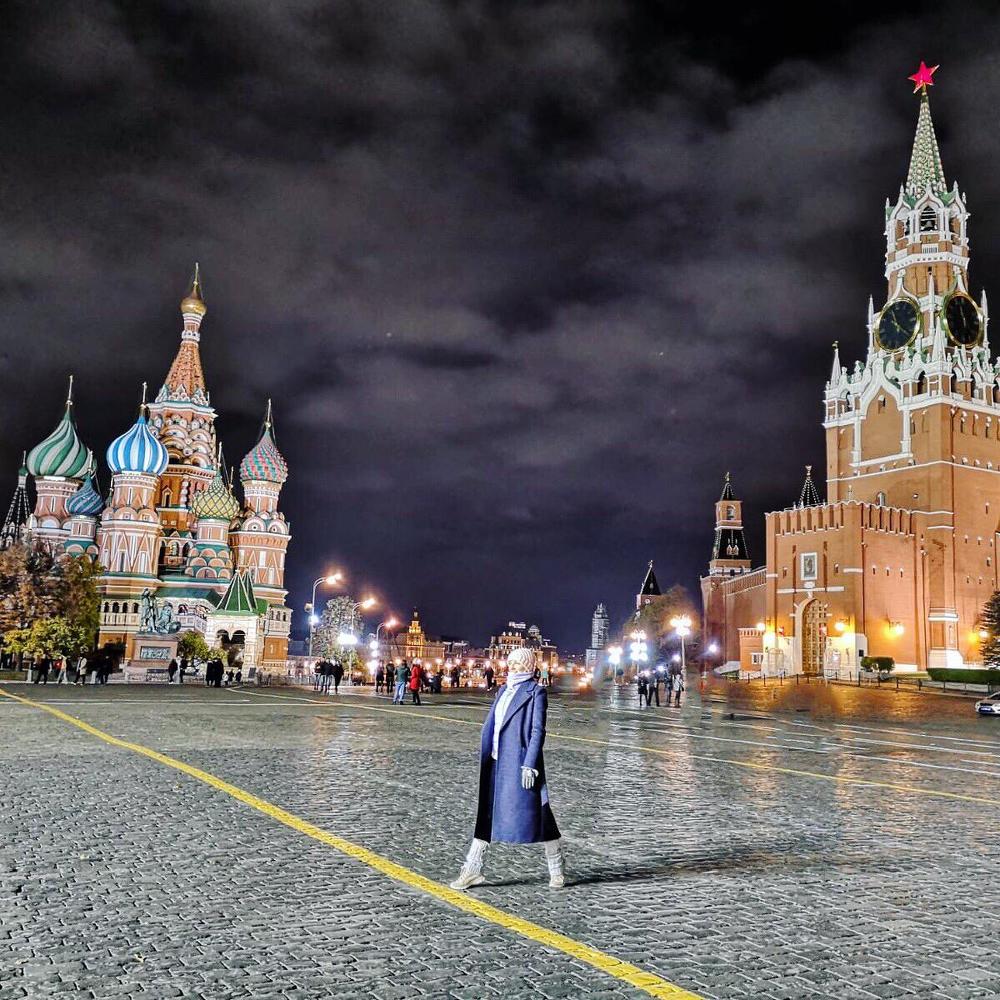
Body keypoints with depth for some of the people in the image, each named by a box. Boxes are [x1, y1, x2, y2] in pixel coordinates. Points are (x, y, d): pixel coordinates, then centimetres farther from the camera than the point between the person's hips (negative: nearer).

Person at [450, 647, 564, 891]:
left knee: (536, 813, 0)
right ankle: (472, 869, 17)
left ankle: (557, 869, 18)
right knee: (486, 814, 10)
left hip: (520, 763, -7)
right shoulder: (503, 690, 15)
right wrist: (483, 760, 13)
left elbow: (538, 731, -11)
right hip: (496, 762, 7)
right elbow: (490, 726, 17)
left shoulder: (535, 692, -5)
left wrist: (530, 765, -17)